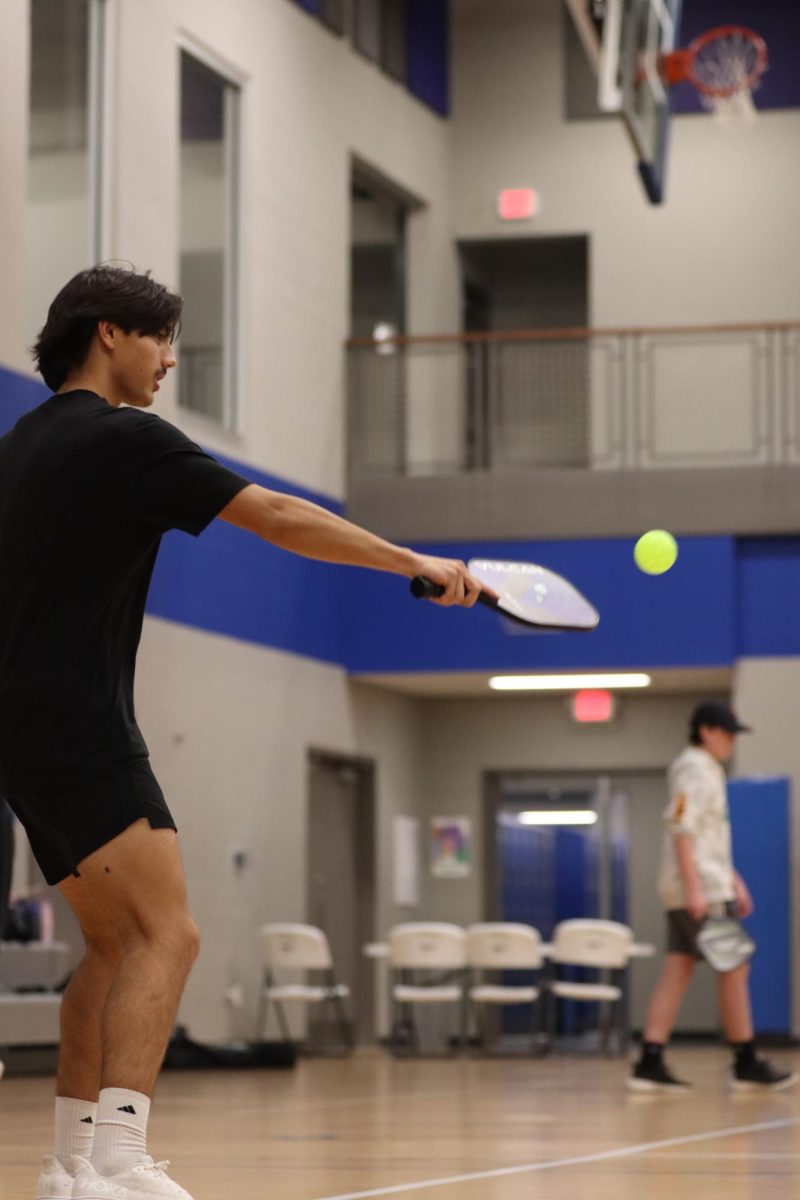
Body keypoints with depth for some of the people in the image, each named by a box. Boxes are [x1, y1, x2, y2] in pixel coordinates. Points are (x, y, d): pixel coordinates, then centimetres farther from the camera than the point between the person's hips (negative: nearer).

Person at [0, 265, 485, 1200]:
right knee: (167, 932, -16)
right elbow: (279, 519, -12)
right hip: (77, 726, -9)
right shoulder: (123, 438, -8)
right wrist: (417, 564, -8)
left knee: (114, 942, 14)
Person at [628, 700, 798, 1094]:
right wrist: (695, 888, -25)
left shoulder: (708, 771, 20)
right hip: (699, 889, -9)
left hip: (706, 888, 9)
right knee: (734, 970, -4)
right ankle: (747, 1064, 2)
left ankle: (650, 1065, -1)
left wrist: (734, 881, 25)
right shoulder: (694, 770, -11)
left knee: (676, 973, 3)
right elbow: (682, 830, -19)